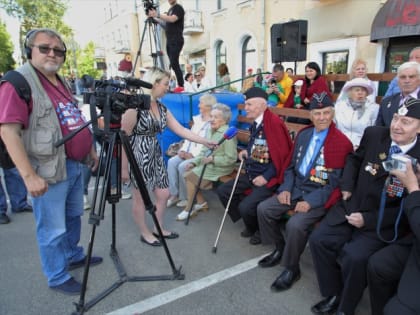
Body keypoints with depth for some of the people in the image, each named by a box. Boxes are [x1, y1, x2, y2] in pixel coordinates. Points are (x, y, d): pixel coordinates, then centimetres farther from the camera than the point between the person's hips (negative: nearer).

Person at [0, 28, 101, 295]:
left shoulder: (61, 83, 13)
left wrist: (91, 150, 19)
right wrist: (29, 175, -25)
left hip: (75, 164, 8)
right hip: (49, 171, -8)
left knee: (73, 217, 22)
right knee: (53, 230, 5)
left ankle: (74, 256, 43)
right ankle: (58, 277, 24)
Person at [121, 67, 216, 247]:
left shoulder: (162, 108, 7)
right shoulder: (134, 106, -17)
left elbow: (180, 130, 8)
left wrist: (204, 141, 4)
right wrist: (124, 167, -16)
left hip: (155, 155, 8)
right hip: (137, 155, -8)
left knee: (163, 194, 13)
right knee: (140, 197, 7)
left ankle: (159, 229, 33)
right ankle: (145, 233, 27)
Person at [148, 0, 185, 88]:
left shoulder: (178, 8, -3)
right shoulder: (170, 10, 22)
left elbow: (172, 19, -19)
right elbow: (165, 22, 23)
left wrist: (157, 14, -22)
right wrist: (154, 17, 13)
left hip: (176, 41, -9)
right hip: (169, 41, 9)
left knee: (174, 63, -17)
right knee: (173, 64, 5)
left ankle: (181, 86, -16)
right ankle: (179, 85, 7)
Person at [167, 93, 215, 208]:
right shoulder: (197, 119, 17)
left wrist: (193, 155, -19)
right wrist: (183, 150, 1)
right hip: (189, 152, 8)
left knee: (182, 166, -27)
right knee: (172, 162, -16)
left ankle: (185, 197, -7)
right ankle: (174, 194, -10)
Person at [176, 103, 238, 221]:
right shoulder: (211, 130, 8)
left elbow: (231, 159, -19)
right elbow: (204, 151, 12)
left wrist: (212, 159, -24)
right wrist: (194, 162, -2)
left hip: (220, 167, -8)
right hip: (208, 164, 8)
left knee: (190, 177, -12)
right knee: (188, 173, -5)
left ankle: (189, 209, 6)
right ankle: (201, 202, 11)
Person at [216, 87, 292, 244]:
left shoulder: (274, 123, -19)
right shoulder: (254, 123, 8)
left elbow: (282, 154, -19)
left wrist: (266, 177, -19)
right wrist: (246, 152, 6)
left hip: (268, 177, -9)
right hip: (251, 173, 9)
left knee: (246, 206, -23)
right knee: (222, 191, 6)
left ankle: (259, 229, 13)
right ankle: (251, 223, 20)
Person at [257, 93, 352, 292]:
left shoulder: (342, 143, -12)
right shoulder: (303, 135, 8)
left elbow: (336, 182, -14)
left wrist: (310, 201, -21)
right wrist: (286, 188, -2)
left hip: (319, 196, -6)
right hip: (296, 188, 7)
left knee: (295, 224, -29)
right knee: (263, 209, -5)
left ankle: (291, 269, -1)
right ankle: (280, 249, 18)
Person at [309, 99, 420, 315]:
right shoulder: (374, 134, -4)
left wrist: (368, 219, -17)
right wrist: (347, 185, 1)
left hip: (384, 223, -4)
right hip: (352, 206, 4)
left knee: (354, 257, -25)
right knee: (318, 240, -10)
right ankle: (333, 295, 12)